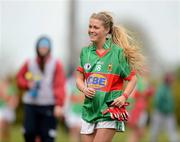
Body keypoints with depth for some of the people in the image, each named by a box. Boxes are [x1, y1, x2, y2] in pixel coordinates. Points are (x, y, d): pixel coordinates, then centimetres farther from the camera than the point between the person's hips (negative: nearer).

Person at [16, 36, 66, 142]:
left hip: (49, 106, -2)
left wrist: (59, 105, -15)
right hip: (31, 105, 2)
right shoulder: (29, 64, 10)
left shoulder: (55, 64, 2)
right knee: (29, 132, -6)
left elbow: (60, 86, -5)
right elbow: (19, 77, 23)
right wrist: (27, 84, 0)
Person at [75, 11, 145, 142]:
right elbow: (79, 79, 12)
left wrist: (124, 97, -13)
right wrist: (84, 89, -9)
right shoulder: (85, 52, 7)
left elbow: (132, 79, 2)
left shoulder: (118, 53, -5)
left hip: (110, 111, -5)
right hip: (89, 110, 5)